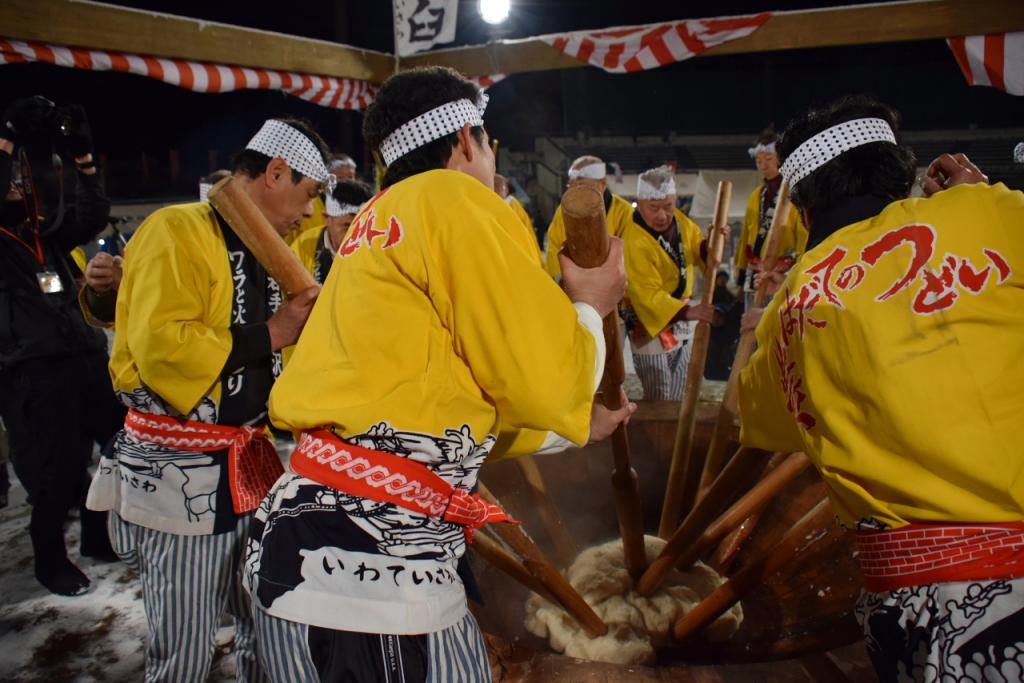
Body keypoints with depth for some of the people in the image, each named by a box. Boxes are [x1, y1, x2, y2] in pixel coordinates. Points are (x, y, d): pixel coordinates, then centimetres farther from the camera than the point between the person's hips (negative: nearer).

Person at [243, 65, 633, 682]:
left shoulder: (378, 223, 20)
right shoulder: (453, 199, -8)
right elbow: (540, 380, -8)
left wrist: (574, 427, 30)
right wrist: (588, 308, 12)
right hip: (371, 568, -9)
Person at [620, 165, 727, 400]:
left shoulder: (678, 219, -4)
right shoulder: (634, 243, -30)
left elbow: (697, 250, 9)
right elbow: (650, 296, -32)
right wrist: (689, 311, -44)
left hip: (680, 322, 8)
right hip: (651, 327, -8)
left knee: (678, 397, 22)